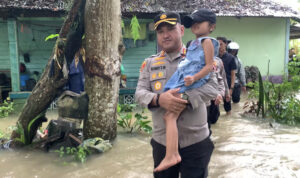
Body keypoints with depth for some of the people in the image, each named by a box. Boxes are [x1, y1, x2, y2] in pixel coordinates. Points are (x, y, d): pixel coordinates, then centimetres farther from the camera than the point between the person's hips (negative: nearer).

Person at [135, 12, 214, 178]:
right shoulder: (150, 63, 8)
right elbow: (139, 93, 0)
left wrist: (187, 97, -18)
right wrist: (159, 99, -22)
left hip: (196, 141, -2)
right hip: (162, 141, 2)